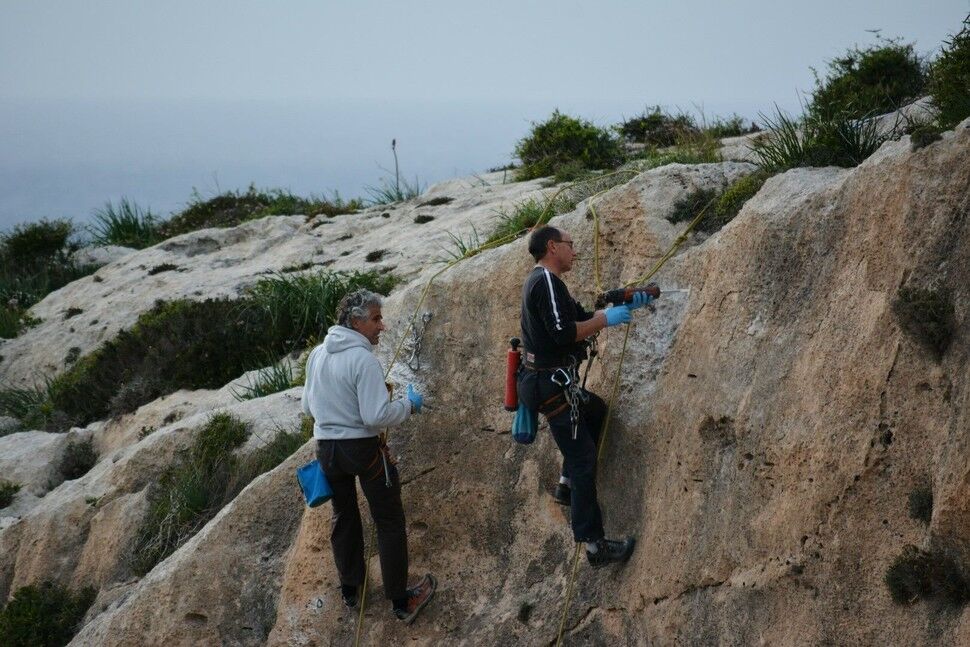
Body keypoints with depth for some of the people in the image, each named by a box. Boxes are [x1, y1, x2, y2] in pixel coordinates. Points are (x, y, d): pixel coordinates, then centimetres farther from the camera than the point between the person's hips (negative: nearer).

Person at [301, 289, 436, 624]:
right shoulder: (363, 359, -20)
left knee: (343, 517, 22)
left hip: (326, 448, 7)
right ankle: (401, 600, 13)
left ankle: (350, 589, 35)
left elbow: (308, 407, 12)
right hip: (364, 448, -6)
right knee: (390, 522, 7)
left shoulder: (316, 355, 2)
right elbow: (376, 416, -24)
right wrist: (409, 404, -8)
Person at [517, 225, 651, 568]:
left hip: (549, 381, 11)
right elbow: (564, 333, -26)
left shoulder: (541, 280, 16)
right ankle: (595, 546, -8)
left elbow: (582, 317, 18)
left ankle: (567, 484, 30)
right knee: (583, 458, -9)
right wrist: (606, 319, -14)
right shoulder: (547, 280, -16)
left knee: (595, 409, 31)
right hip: (550, 383, -11)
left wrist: (624, 306, 13)